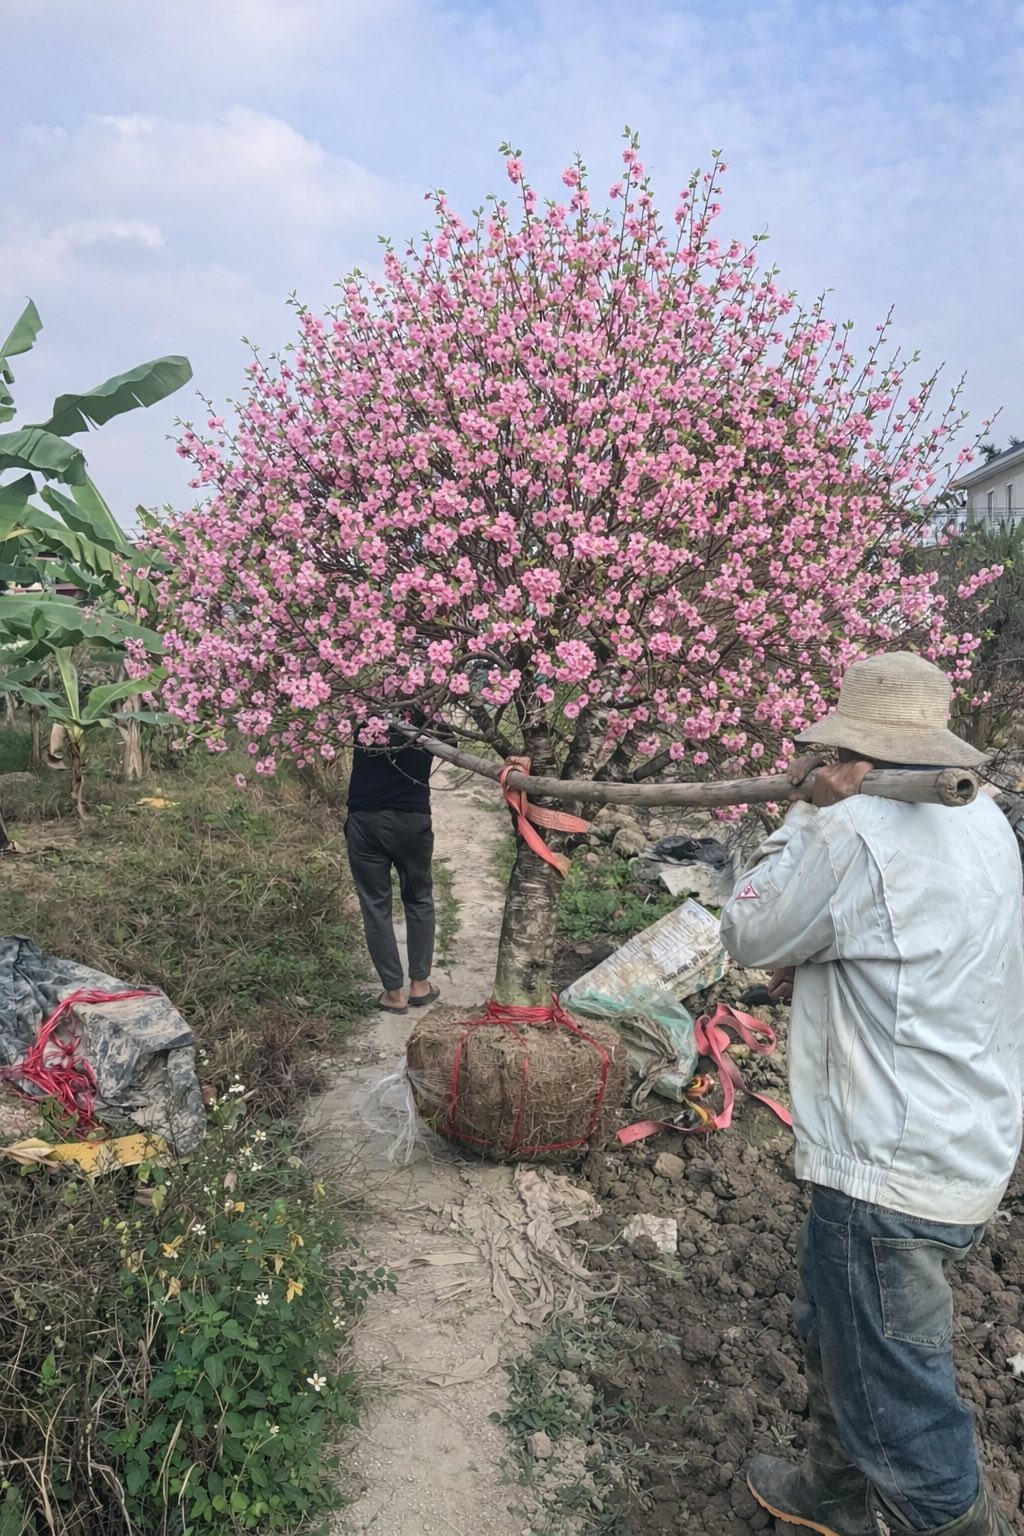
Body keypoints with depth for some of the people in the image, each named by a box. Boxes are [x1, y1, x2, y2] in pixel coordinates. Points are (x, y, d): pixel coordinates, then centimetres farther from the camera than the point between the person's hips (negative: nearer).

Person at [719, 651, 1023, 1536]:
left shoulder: (856, 830, -22)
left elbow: (748, 936, -9)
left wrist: (806, 817, -2)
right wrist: (819, 956, 4)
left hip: (892, 1177, -10)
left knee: (900, 1413, 6)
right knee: (835, 1329, 28)